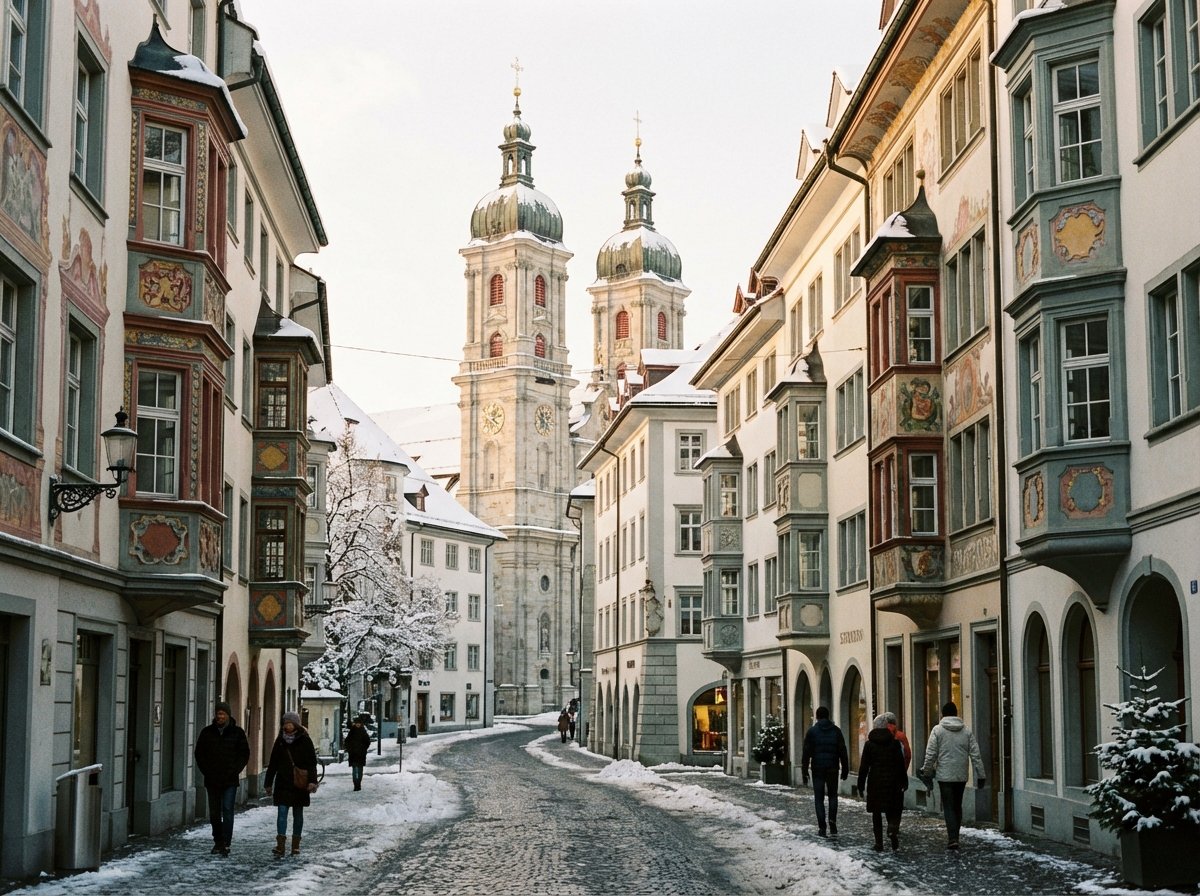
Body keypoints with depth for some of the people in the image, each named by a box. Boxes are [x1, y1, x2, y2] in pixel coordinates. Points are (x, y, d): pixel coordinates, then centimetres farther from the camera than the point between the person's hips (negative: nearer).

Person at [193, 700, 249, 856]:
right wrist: (206, 771, 0)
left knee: (227, 811, -10)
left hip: (230, 780, -3)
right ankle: (218, 841, 22)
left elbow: (244, 754, 4)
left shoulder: (237, 733, 2)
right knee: (214, 813, 8)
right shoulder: (207, 732, 7)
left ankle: (226, 844, -9)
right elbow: (199, 753, 11)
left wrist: (234, 771, -6)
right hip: (212, 779, 3)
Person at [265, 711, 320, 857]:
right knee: (282, 812, -7)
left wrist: (312, 781, -14)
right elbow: (273, 763, 12)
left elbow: (312, 763, -5)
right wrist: (269, 783, 11)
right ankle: (280, 844, -13)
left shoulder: (304, 740, -3)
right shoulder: (280, 741, 7)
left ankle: (296, 845, 15)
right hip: (282, 783, 2)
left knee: (298, 814, 8)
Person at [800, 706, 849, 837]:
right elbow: (843, 751, 3)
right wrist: (845, 769, 8)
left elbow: (806, 753, -4)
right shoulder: (836, 730, 3)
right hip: (832, 769, 1)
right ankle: (832, 821, -4)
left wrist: (804, 772, -1)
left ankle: (822, 827, 0)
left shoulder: (812, 731, -2)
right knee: (833, 795, 16)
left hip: (817, 769, -1)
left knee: (819, 798, 4)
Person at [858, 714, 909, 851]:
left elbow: (864, 766, -1)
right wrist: (904, 782, 7)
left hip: (875, 782, 0)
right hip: (892, 782, 0)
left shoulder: (869, 744, -2)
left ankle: (879, 843, 7)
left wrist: (861, 784, 4)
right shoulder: (895, 743, 0)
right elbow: (901, 764, 0)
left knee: (876, 813, 7)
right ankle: (893, 830, -22)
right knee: (893, 811, 8)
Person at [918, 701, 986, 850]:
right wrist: (980, 775, 5)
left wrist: (927, 773, 3)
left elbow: (930, 754, -7)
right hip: (961, 776, 3)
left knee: (948, 807, -2)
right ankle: (954, 836, 21)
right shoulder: (966, 731, 4)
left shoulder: (937, 730, -4)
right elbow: (976, 755, 2)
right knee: (957, 807, 16)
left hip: (945, 776, -3)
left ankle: (952, 839, -13)